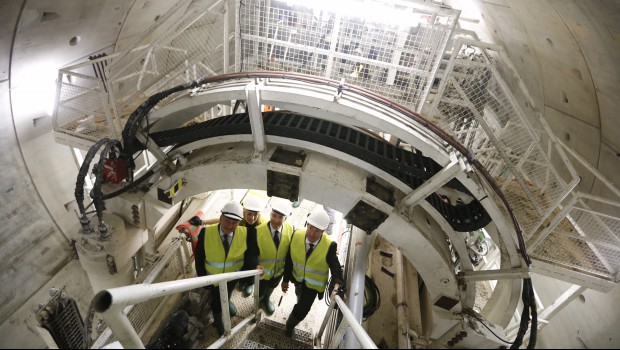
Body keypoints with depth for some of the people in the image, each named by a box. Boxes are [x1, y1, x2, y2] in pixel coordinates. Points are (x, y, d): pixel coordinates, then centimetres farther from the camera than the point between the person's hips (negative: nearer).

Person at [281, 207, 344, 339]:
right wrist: (286, 279, -3)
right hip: (297, 277, 3)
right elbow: (289, 258, -12)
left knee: (301, 310, 4)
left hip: (314, 283, -3)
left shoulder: (329, 245, -33)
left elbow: (335, 267, -26)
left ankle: (290, 325, 38)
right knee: (300, 295, 32)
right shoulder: (297, 235, -25)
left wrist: (337, 283, -45)